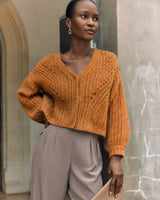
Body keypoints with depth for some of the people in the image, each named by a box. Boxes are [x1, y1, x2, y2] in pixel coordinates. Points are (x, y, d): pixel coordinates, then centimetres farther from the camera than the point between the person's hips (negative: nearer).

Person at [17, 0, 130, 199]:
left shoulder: (108, 61, 1)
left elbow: (116, 110, 0)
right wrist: (47, 114, 4)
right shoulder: (51, 63, 1)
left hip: (88, 149, 0)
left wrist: (116, 157, -4)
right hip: (53, 144, 0)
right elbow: (26, 92, 18)